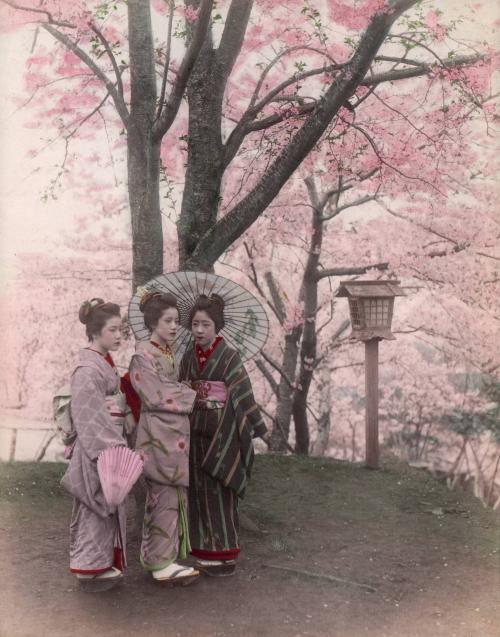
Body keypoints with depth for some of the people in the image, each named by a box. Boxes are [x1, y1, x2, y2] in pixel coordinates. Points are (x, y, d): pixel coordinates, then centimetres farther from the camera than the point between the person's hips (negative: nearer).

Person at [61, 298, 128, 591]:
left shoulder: (106, 363, 10)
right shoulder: (88, 370, -19)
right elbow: (89, 418, -21)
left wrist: (118, 444, 16)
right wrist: (110, 450, -22)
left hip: (108, 446, 9)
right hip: (95, 450, -9)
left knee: (107, 508, 16)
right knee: (95, 508, 2)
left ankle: (103, 564, 28)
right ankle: (91, 568, 15)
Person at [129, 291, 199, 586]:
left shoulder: (169, 353, 14)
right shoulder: (144, 355, -11)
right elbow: (157, 396, -16)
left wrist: (189, 395, 1)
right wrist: (194, 397, -11)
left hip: (177, 431, 8)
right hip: (159, 432, -8)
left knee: (176, 494, 10)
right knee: (165, 496, -4)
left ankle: (164, 557, 19)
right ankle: (161, 562, 5)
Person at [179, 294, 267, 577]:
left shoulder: (228, 356, -10)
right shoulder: (190, 355, 7)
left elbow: (243, 393, -10)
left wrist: (256, 425, -9)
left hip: (221, 432, -5)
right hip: (196, 431, 6)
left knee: (219, 490, 0)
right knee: (200, 489, 10)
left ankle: (224, 553, 10)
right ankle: (205, 547, 22)